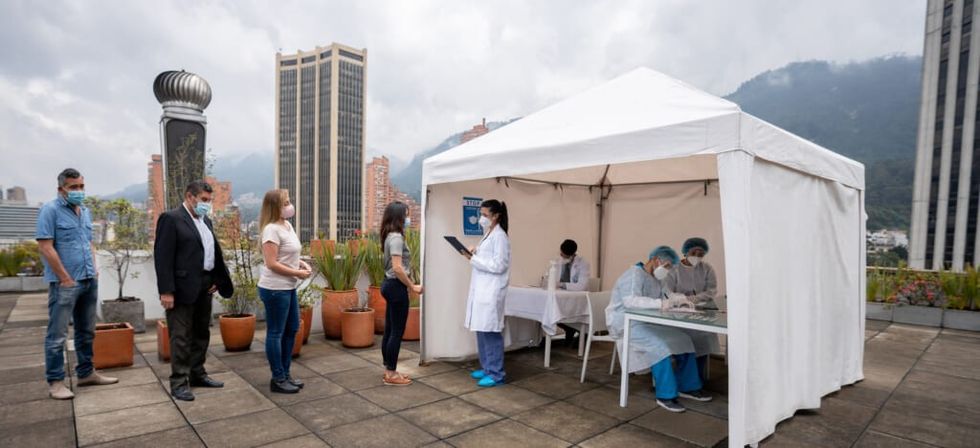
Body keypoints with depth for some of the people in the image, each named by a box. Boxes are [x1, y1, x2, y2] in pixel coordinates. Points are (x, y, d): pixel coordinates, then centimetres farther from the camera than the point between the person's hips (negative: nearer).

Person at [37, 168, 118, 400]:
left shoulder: (85, 211, 14)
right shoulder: (50, 210, -8)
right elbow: (46, 247, -14)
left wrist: (94, 270, 8)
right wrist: (66, 279, -14)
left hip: (89, 281, 7)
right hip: (65, 283, -7)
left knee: (86, 331, 14)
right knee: (57, 335, 1)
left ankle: (86, 373, 25)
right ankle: (55, 382, 11)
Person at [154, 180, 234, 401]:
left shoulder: (205, 221, 14)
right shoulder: (171, 218, -10)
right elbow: (162, 257, -15)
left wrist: (216, 280, 9)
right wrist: (166, 291, -18)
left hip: (204, 288, 8)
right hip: (183, 289, -8)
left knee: (202, 333, 15)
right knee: (181, 337, 0)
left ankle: (197, 374, 26)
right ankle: (178, 382, 9)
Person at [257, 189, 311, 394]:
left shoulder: (287, 225, 10)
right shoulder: (272, 229, -17)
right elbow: (272, 264, -22)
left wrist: (302, 263, 3)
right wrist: (297, 273, -17)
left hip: (288, 287, 10)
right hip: (275, 289, -9)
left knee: (292, 329, 16)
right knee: (276, 333, 2)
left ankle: (285, 374, 29)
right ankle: (278, 379, 15)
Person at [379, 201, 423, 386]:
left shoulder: (390, 236, 12)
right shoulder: (396, 237, -17)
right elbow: (397, 268, -24)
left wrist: (408, 284, 13)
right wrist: (412, 286, -16)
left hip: (390, 285, 10)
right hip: (396, 287, -10)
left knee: (390, 330, 14)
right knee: (397, 332, -1)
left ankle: (389, 371, 23)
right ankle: (391, 374, 8)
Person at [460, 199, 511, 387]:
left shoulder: (500, 236, -12)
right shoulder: (488, 235, 16)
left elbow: (498, 265, -18)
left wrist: (474, 259, -17)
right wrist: (475, 255, 5)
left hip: (491, 292, -9)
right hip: (481, 290, 9)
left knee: (491, 332, -4)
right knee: (481, 331, 13)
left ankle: (496, 373, 5)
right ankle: (486, 368, 24)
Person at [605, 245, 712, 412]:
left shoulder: (657, 280, 13)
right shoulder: (634, 275, -17)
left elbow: (667, 299, 7)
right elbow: (631, 301, -33)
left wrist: (678, 300, -15)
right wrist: (661, 303, -38)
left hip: (648, 323, 10)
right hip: (626, 324, -10)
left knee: (683, 338, 0)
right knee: (659, 345, -30)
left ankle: (687, 387, 10)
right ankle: (665, 395, -19)